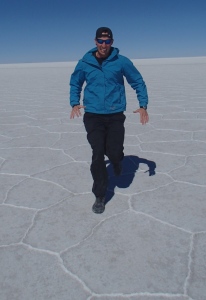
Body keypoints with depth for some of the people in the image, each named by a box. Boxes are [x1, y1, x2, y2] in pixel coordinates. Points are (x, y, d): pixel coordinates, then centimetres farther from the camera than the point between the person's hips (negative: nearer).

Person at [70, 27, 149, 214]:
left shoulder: (122, 61, 1)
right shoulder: (85, 63, 5)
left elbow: (138, 82, 9)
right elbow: (75, 84, 18)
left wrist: (143, 105, -2)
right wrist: (75, 103, 2)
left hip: (116, 116, 0)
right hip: (93, 116, 1)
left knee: (114, 153, -4)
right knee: (97, 156, -5)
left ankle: (116, 161, 37)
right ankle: (100, 196, 10)